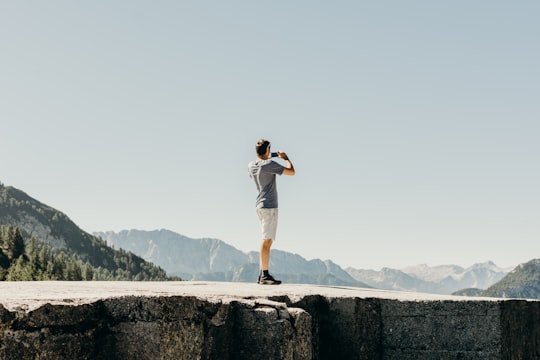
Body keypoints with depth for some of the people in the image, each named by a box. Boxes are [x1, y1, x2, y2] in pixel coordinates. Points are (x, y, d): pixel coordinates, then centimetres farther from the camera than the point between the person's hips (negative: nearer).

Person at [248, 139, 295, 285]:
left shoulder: (251, 165, 9)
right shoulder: (269, 164, -14)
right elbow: (291, 172, -12)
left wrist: (272, 157, 28)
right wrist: (286, 158, 5)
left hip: (260, 205, 9)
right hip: (269, 205, -9)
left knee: (267, 240, 13)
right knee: (267, 239, -11)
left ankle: (262, 275, 13)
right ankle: (265, 275, -14)